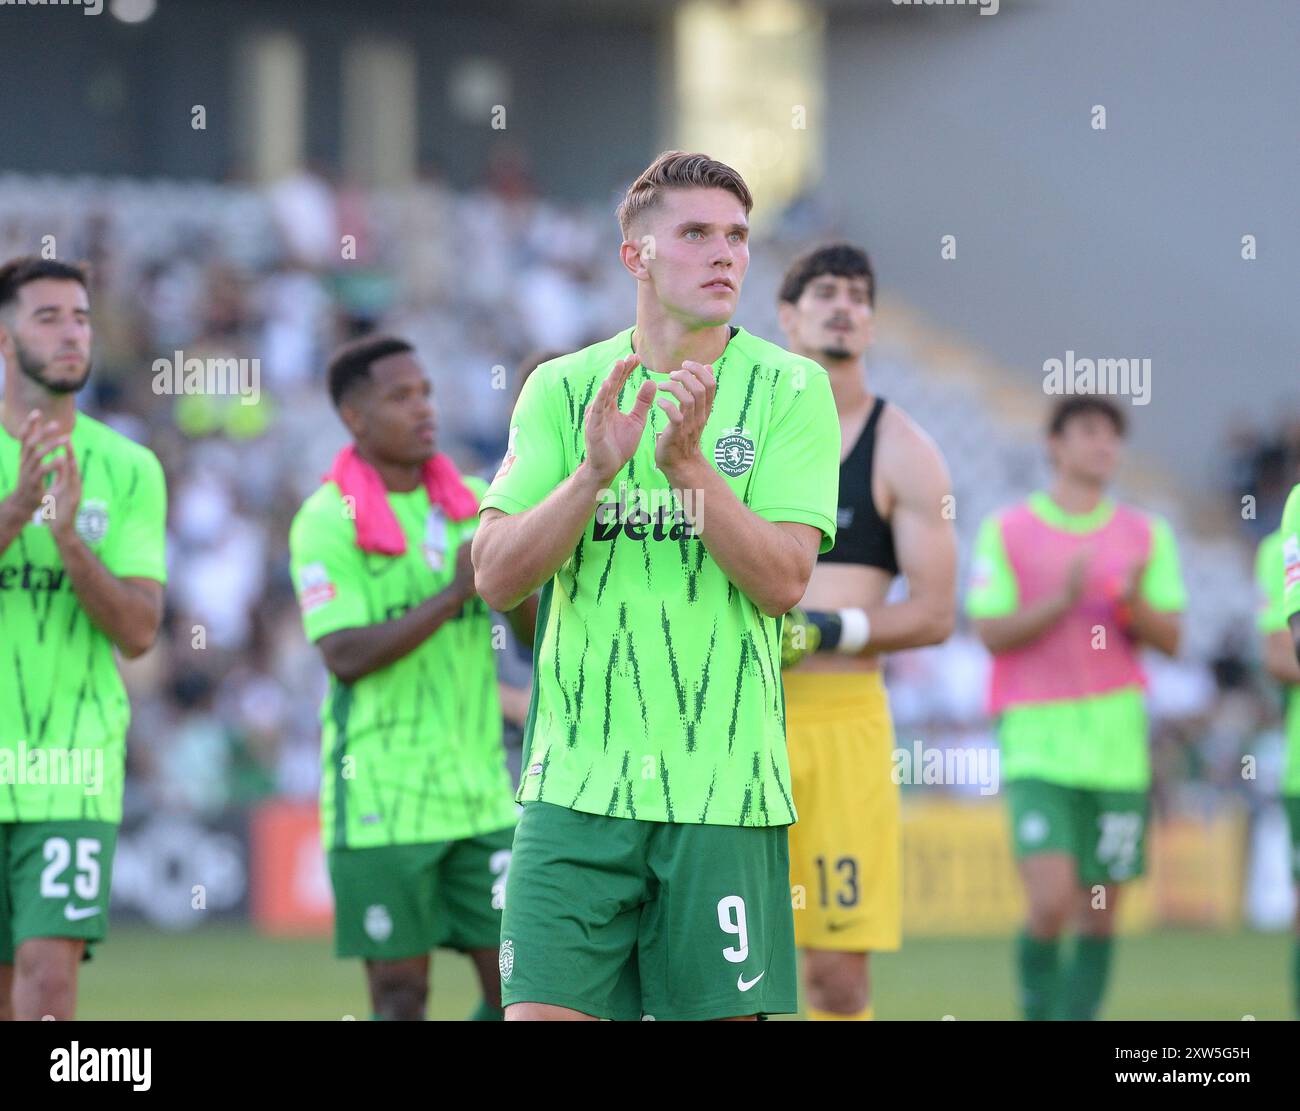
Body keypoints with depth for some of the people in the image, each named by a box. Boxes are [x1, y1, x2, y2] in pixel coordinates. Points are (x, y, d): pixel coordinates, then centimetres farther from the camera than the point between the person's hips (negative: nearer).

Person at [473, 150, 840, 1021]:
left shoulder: (790, 389, 2)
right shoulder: (562, 389, 7)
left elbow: (784, 580, -8)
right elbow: (497, 577, -3)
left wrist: (687, 466, -20)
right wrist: (595, 470, -18)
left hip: (724, 786, -1)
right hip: (576, 781, 1)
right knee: (542, 1012, -7)